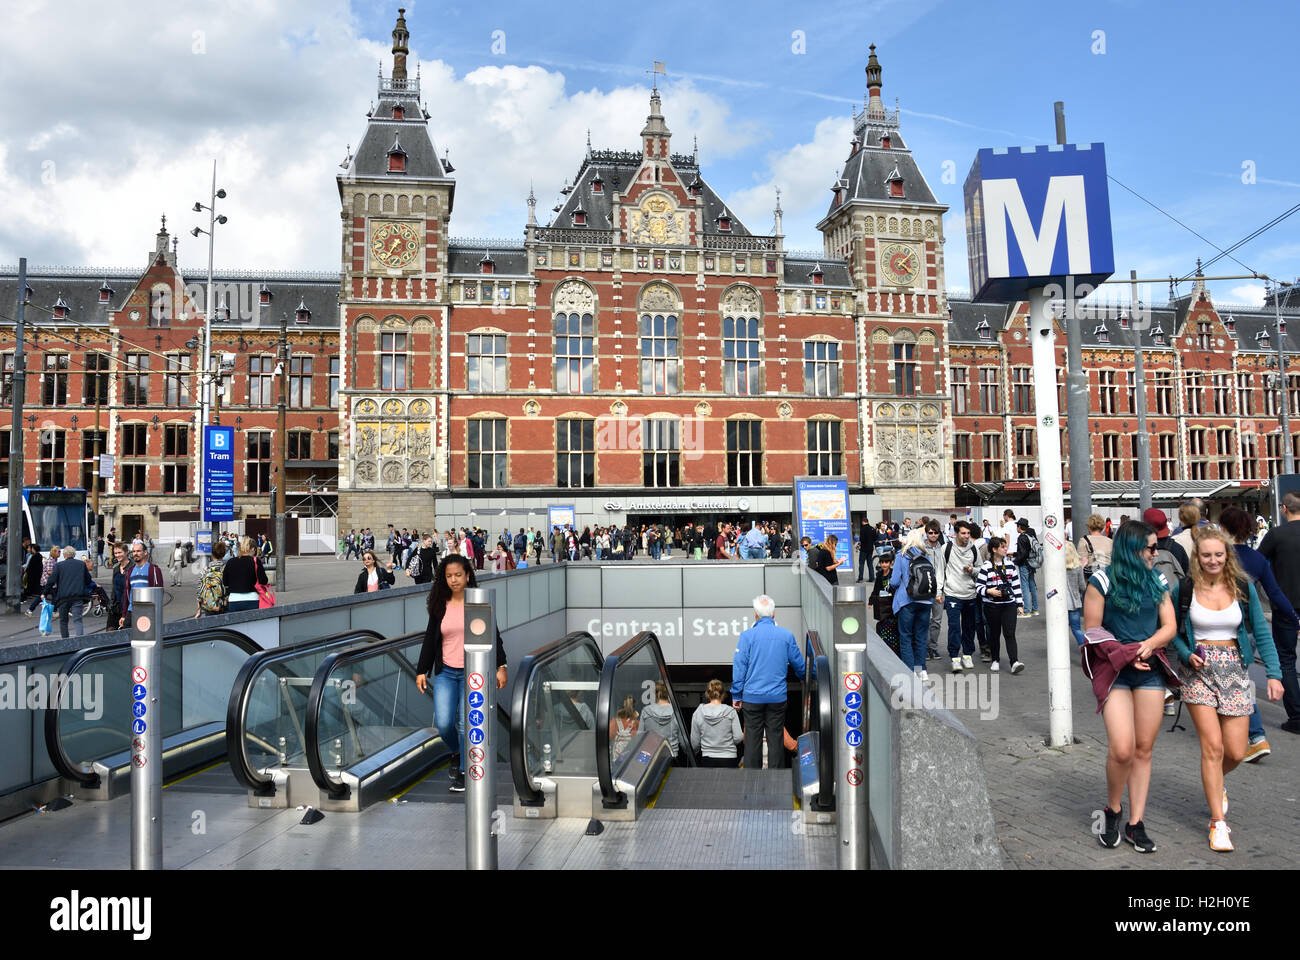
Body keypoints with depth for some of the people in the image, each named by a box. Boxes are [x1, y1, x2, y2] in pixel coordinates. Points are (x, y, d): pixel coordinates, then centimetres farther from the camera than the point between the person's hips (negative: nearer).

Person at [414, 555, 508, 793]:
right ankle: (457, 752, 27)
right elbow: (429, 639, 11)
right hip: (445, 673, 3)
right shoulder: (440, 605, 5)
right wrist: (422, 671, 7)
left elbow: (493, 636, 0)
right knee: (443, 723, -4)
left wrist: (501, 667, -5)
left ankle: (463, 771, 13)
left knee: (466, 724, -4)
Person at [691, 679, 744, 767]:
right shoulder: (730, 712, -2)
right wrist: (744, 735, 17)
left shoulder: (698, 713, 2)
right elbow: (738, 738, -5)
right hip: (728, 760, -1)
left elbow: (694, 743, 6)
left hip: (707, 760, 1)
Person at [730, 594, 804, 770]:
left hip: (752, 697, -1)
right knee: (776, 738, 7)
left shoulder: (747, 636, -6)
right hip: (777, 696, 1)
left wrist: (736, 695, 2)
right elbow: (799, 664, 11)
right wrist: (802, 677, 33)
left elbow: (739, 667, -5)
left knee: (752, 738, 6)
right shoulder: (786, 635, 0)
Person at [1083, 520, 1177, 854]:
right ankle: (1113, 810, 14)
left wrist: (1147, 646, -12)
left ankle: (1135, 823, 16)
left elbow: (1168, 628, 7)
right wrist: (1126, 654, -13)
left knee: (1144, 750, 5)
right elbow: (1092, 630, -4)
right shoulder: (1103, 581, -5)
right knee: (1122, 749, -12)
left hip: (1150, 671, 4)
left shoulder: (1157, 582, 9)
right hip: (1114, 672, -4)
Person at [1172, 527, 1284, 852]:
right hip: (1198, 670, -2)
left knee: (1236, 752, 2)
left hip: (1235, 670, 2)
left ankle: (1215, 784, 38)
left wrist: (1274, 673, -1)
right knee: (1213, 745, -9)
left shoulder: (1243, 587, 0)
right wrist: (1187, 654, -11)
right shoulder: (1185, 589, -4)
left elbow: (1262, 633, 5)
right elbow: (1174, 632, 7)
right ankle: (1218, 822, 3)